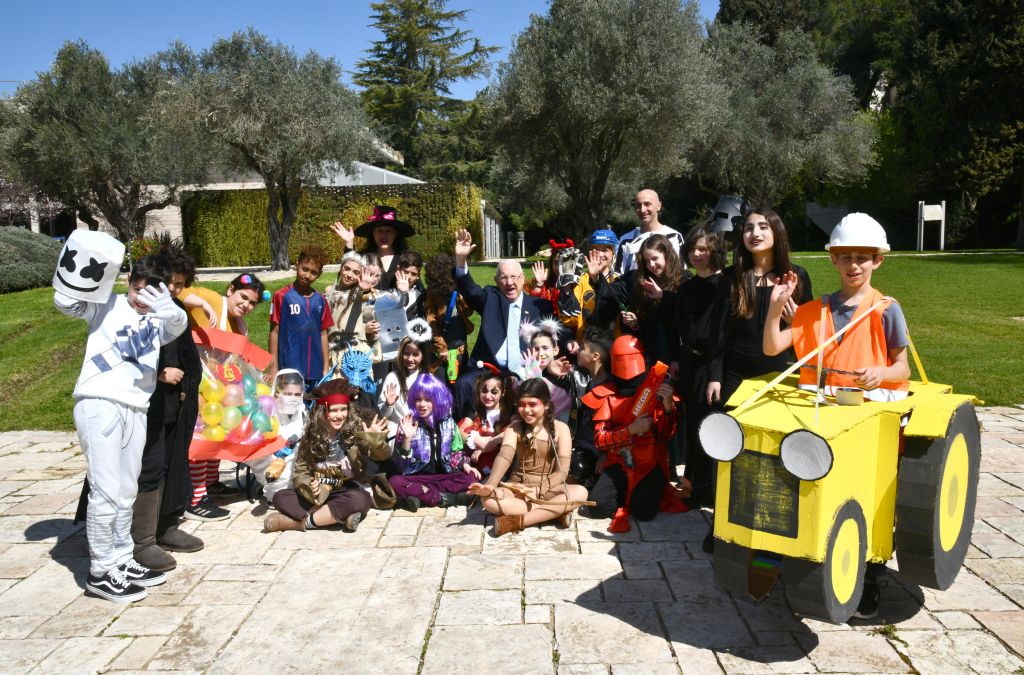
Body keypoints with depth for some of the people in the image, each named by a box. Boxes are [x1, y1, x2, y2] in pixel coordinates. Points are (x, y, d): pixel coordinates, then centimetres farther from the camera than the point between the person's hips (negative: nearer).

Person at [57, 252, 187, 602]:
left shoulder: (160, 321, 13)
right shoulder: (106, 306, 9)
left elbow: (179, 324, -9)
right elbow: (65, 301, -2)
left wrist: (166, 307, -32)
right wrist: (82, 266, -12)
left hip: (135, 411, 5)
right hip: (98, 405, -5)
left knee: (126, 492, 14)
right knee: (106, 491, -5)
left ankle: (121, 560, 28)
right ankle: (101, 572, 6)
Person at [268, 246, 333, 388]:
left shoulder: (320, 300, 6)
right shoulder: (282, 296, -5)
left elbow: (323, 334, 11)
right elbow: (275, 331, -2)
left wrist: (325, 368, 10)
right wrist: (273, 368, -4)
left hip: (315, 372, 4)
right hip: (290, 370, -4)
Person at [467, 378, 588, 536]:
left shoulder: (560, 428, -4)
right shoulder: (514, 427, -2)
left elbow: (561, 471, -10)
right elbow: (504, 456, -20)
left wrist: (538, 490, -26)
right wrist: (490, 486, -39)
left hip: (549, 489, 0)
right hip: (517, 488, 1)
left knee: (580, 492, -31)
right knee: (489, 499, -30)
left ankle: (516, 521, -30)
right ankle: (556, 512, -28)